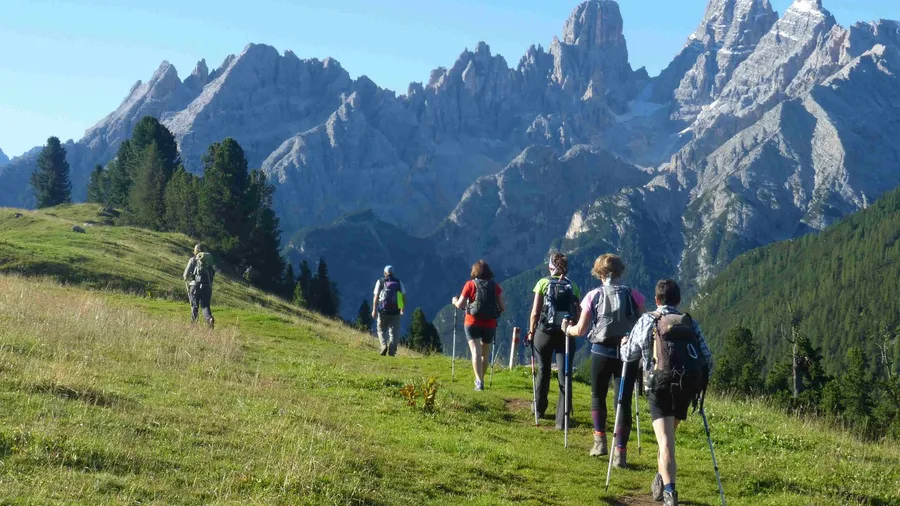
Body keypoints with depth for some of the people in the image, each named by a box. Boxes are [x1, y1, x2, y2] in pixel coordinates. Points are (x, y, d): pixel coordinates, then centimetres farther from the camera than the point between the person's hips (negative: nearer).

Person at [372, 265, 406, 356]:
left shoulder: (380, 282, 3)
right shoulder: (399, 282, 7)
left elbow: (376, 296, -4)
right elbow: (404, 297, 4)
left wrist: (374, 310, -2)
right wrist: (402, 310, 13)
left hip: (383, 311, -1)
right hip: (395, 311, 1)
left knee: (381, 329, 15)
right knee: (394, 332, 7)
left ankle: (384, 345, -7)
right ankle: (392, 351, 0)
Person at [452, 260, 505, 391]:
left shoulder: (470, 284, -2)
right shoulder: (495, 286, 3)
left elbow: (460, 305, -2)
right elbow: (503, 307, 0)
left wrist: (455, 301, 20)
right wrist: (501, 309, 23)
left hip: (472, 323, -3)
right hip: (489, 324, 3)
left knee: (476, 352, -7)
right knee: (485, 354, 19)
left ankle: (479, 381, -22)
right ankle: (480, 379, 35)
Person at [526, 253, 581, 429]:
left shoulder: (543, 283, -2)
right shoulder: (573, 287, 3)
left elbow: (535, 312, -4)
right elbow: (578, 315, 1)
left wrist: (531, 332, 7)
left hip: (544, 332, 0)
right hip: (566, 335, 1)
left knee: (543, 372, 18)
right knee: (564, 376, -1)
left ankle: (539, 410, 34)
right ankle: (562, 419, -8)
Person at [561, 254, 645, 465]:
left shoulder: (594, 296, -3)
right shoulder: (634, 295, -2)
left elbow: (580, 330, 0)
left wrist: (567, 329, 20)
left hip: (601, 352, 0)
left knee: (598, 395, 22)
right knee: (624, 401, 3)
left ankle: (600, 441, 18)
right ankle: (620, 452, -2)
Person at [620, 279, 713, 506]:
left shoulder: (647, 320, 9)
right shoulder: (691, 323, 18)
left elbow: (629, 355, 14)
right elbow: (708, 359, 11)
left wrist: (624, 344, 36)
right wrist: (699, 383, 27)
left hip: (660, 384, -3)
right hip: (687, 385, 4)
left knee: (665, 440, -8)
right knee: (669, 434, 25)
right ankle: (661, 481, 32)